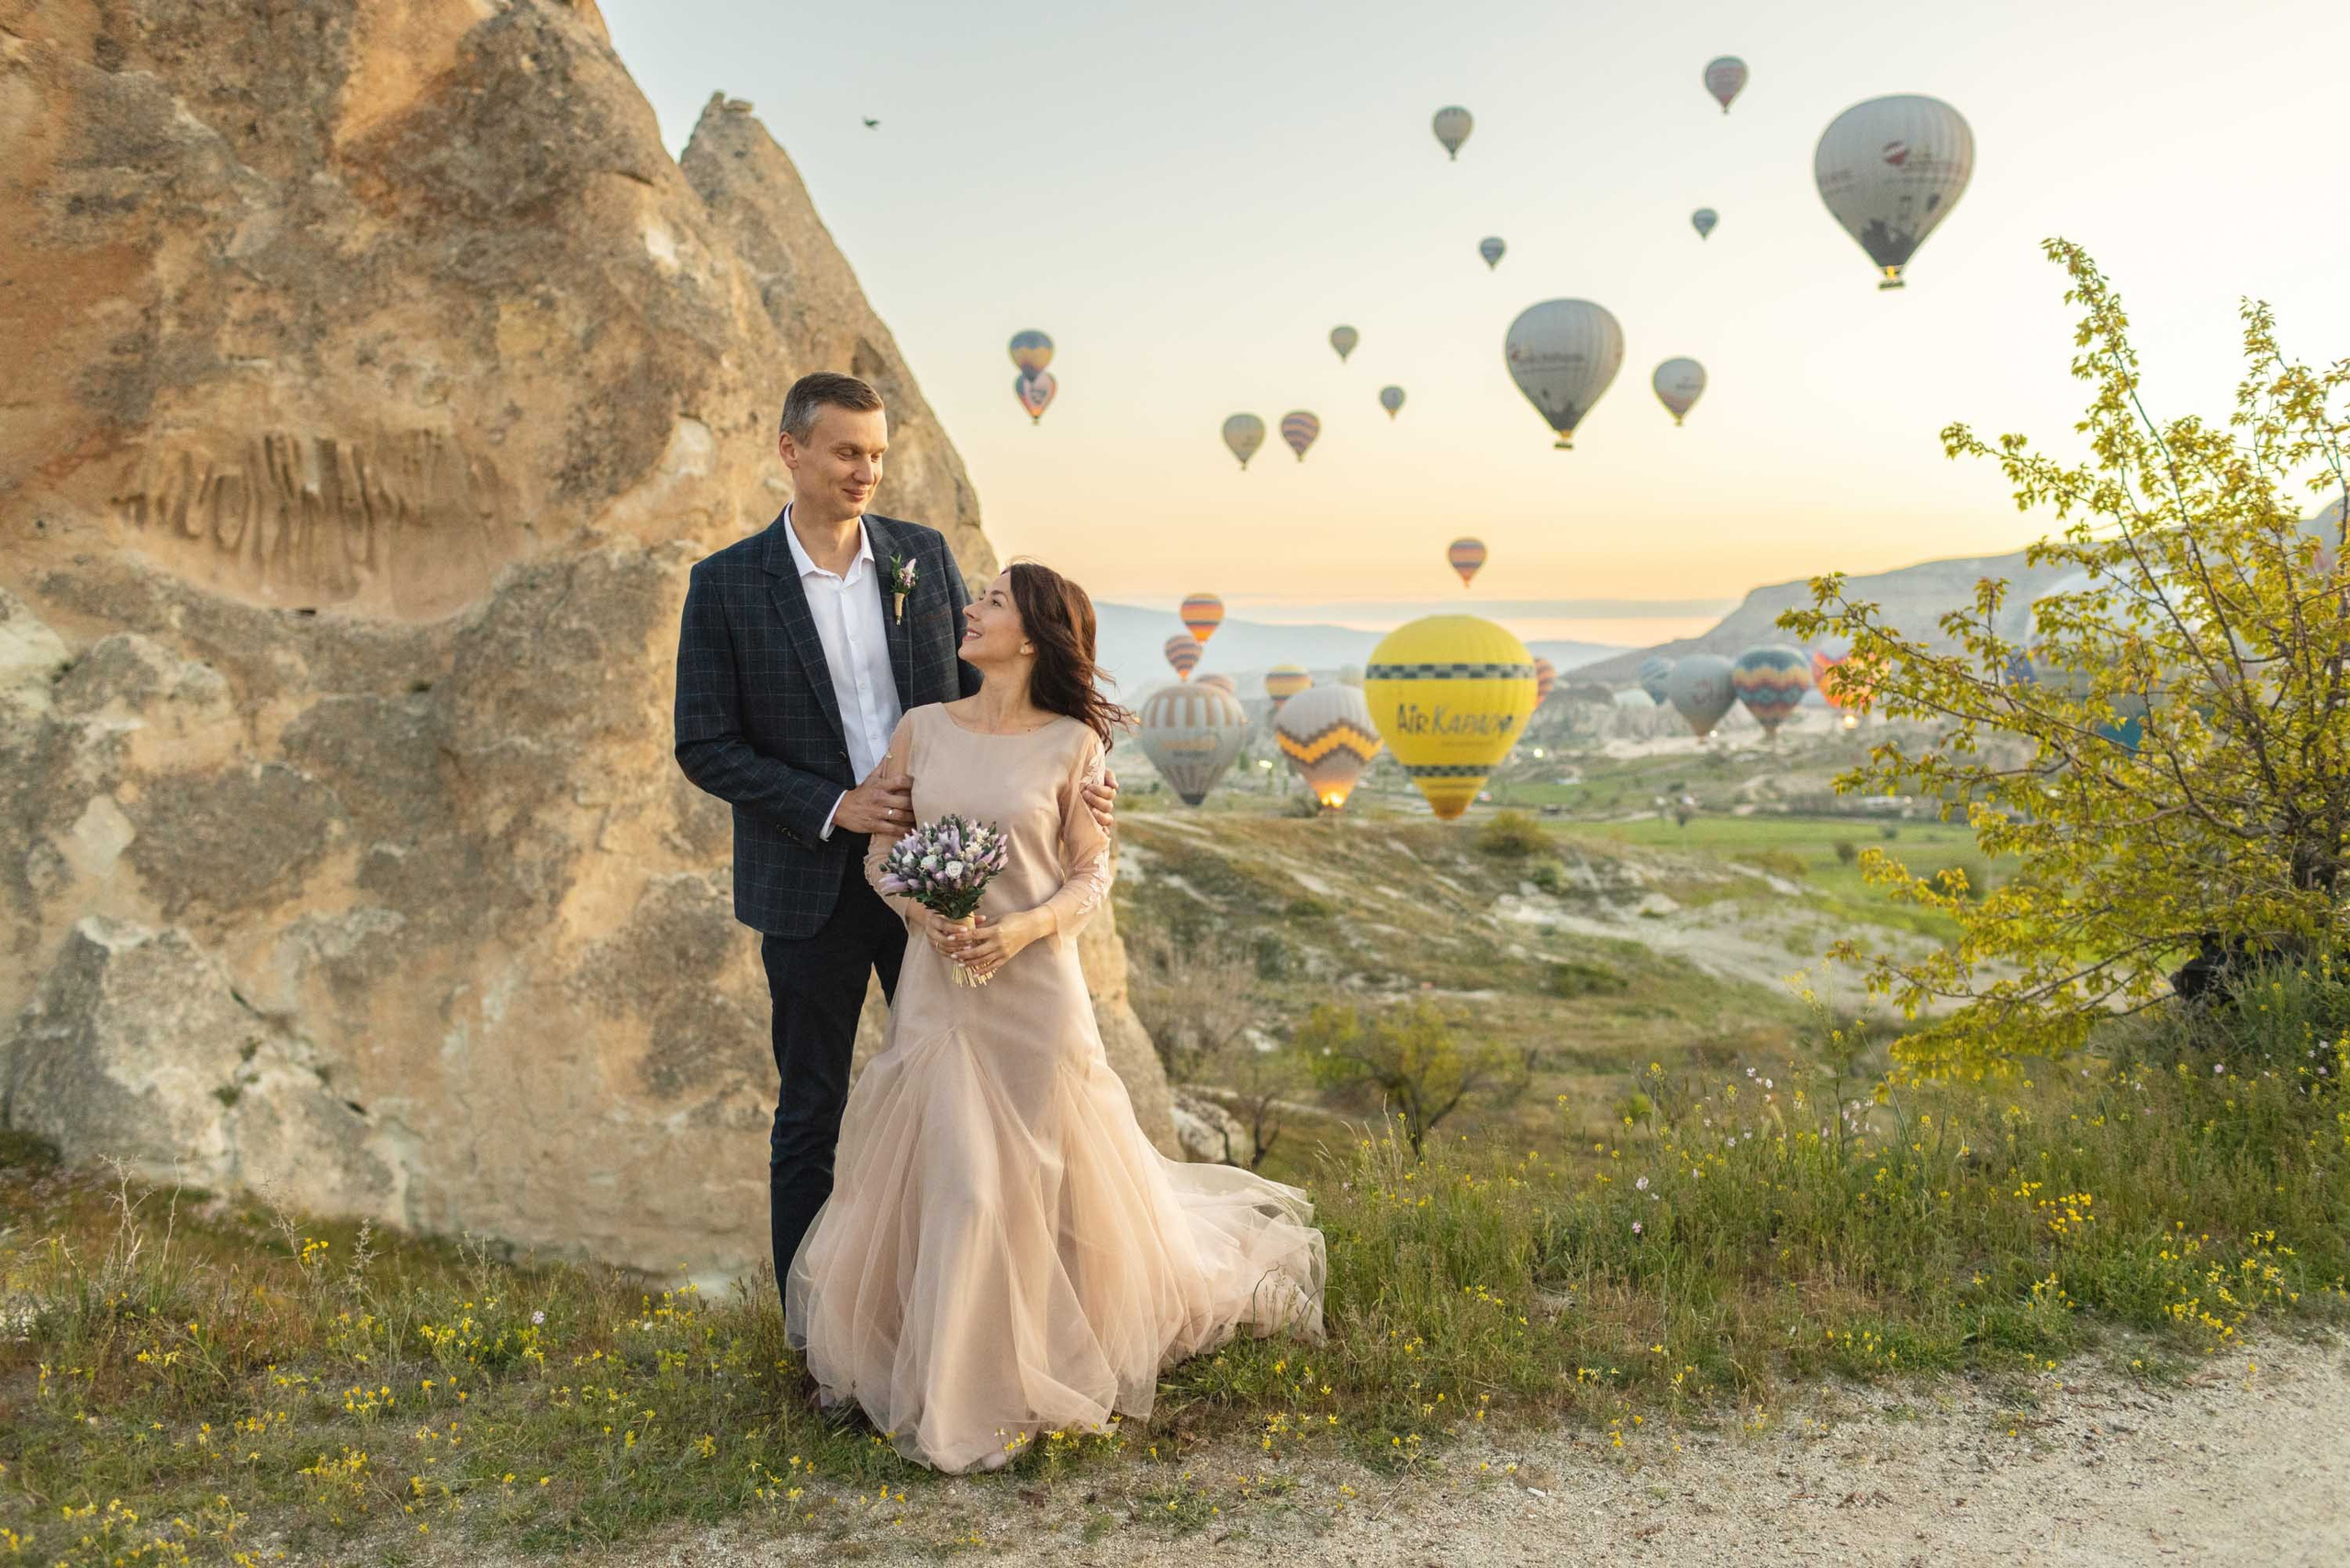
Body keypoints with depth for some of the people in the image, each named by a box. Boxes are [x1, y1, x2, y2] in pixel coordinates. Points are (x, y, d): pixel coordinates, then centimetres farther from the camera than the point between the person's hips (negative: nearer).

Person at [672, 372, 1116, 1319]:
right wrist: (834, 807, -17)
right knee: (811, 1110, 10)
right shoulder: (726, 584, -6)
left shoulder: (924, 556, 2)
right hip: (811, 886, -2)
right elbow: (704, 746, -7)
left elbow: (982, 691, 8)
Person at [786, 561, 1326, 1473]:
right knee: (943, 1173, 3)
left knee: (1038, 1174, 6)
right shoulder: (922, 729, 3)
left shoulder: (1071, 745, -4)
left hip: (1033, 983, -2)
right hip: (937, 981, 2)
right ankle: (951, 1368, 24)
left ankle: (1046, 1358, 30)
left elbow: (1092, 874, -1)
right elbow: (881, 850, 7)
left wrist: (1023, 928, -18)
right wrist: (926, 916, -11)